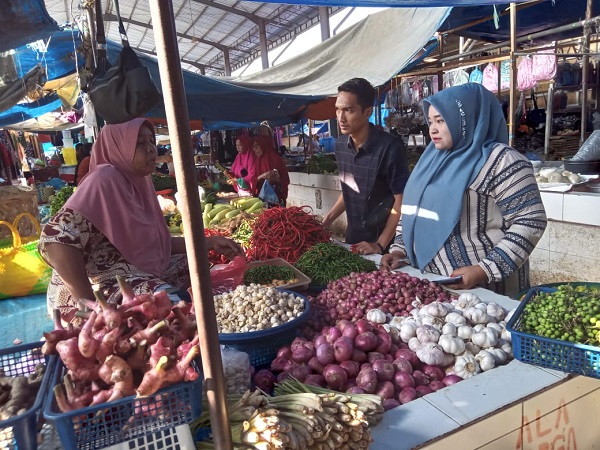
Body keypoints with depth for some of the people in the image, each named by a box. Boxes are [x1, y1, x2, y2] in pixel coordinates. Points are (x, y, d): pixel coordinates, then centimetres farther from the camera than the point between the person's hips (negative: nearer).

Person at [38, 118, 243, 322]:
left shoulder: (138, 182, 8)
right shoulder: (105, 179, -16)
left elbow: (157, 243, 13)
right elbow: (56, 239, -25)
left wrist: (209, 243, 5)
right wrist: (91, 304, -28)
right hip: (100, 289, -8)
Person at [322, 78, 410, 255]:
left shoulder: (390, 147, -20)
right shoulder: (340, 145, -1)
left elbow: (400, 201, -16)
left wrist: (380, 245, -17)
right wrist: (327, 220, 2)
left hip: (384, 240, -5)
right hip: (352, 236, 6)